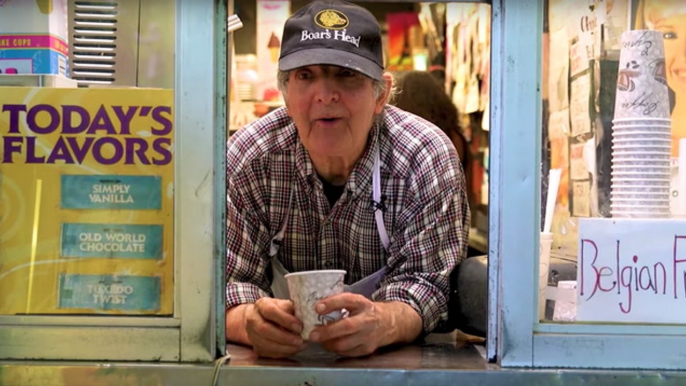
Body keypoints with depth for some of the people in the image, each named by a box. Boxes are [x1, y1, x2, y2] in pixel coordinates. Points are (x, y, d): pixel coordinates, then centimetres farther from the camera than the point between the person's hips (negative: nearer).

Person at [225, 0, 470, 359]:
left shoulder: (429, 158, -16)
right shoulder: (246, 159, -14)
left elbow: (425, 279, -17)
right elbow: (230, 279, -14)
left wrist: (384, 323, -41)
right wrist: (252, 321, -38)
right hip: (282, 357, 1)